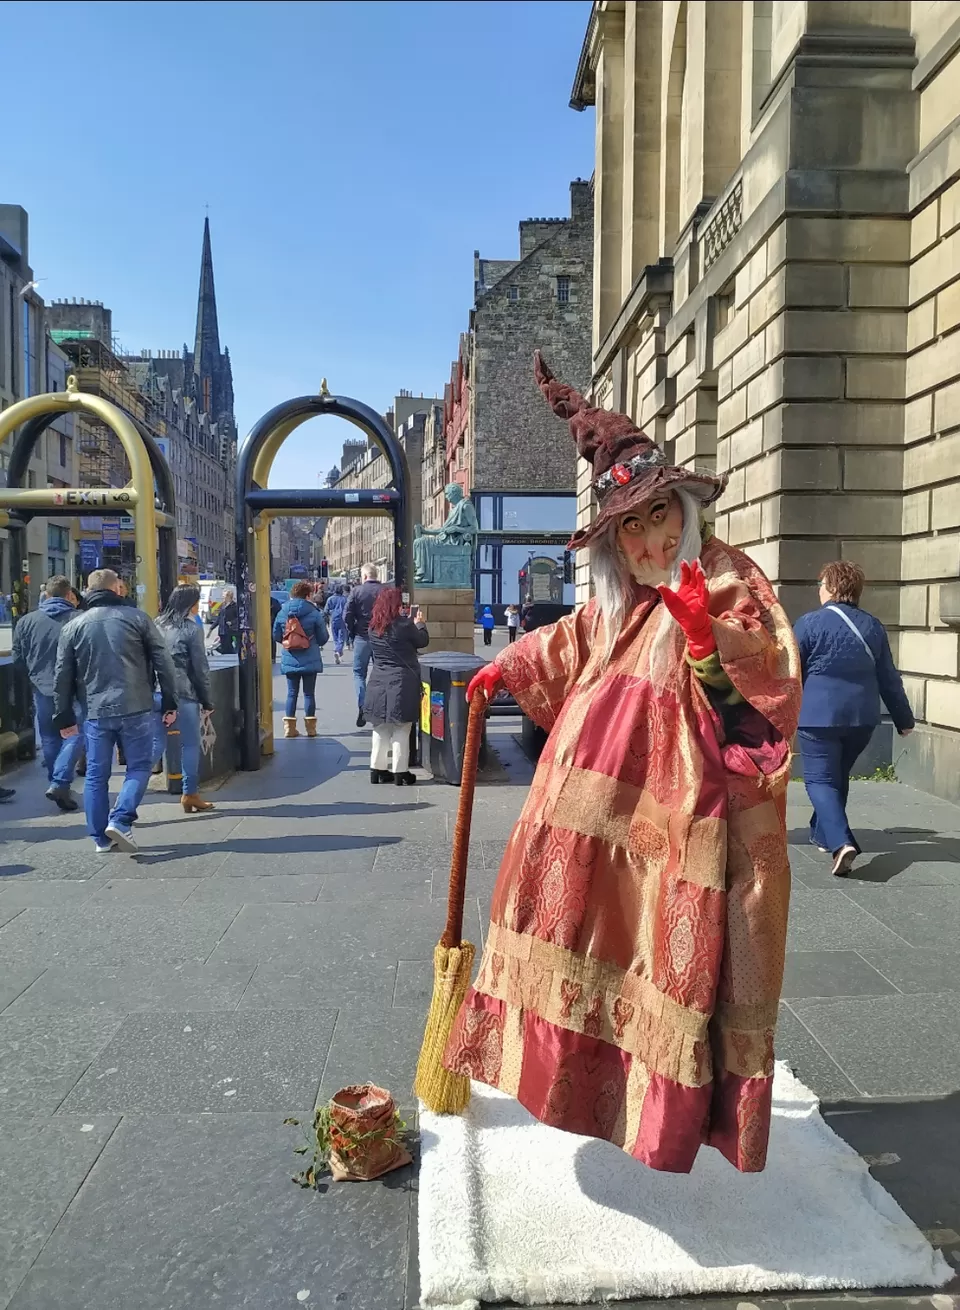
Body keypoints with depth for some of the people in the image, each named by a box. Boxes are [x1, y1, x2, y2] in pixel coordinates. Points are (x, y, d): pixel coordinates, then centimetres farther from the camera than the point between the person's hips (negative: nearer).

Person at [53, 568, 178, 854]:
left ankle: (101, 838, 15)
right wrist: (169, 702, 5)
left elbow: (62, 675, 8)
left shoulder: (73, 626, 8)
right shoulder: (137, 617, 2)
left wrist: (64, 717, 14)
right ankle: (120, 820, -7)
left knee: (96, 774, 11)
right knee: (139, 766, 9)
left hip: (94, 713, 2)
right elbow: (163, 661, 0)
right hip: (135, 709, -2)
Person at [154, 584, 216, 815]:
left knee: (157, 744, 9)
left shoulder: (157, 625, 10)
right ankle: (190, 794, 13)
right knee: (190, 744, 8)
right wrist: (207, 702, 1)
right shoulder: (192, 628, -6)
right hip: (183, 694, -5)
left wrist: (154, 687, 15)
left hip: (156, 693, 5)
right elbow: (201, 669, -6)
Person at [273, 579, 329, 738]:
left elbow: (276, 636, 7)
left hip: (289, 661, 2)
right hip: (310, 660, -2)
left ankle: (289, 727, 9)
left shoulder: (282, 613, 0)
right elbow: (322, 638, -2)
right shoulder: (315, 613, -8)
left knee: (292, 693, 10)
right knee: (309, 693, 7)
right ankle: (310, 727, 10)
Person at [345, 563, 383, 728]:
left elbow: (347, 616, -7)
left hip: (362, 637, -2)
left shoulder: (357, 591, -5)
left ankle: (362, 706, -8)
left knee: (359, 673, 9)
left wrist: (352, 634, 6)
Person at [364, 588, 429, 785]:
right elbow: (422, 641, 2)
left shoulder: (373, 626, 6)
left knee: (380, 728, 14)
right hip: (402, 683, -5)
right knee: (401, 730, 2)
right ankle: (400, 772, 6)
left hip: (379, 683, 5)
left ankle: (377, 769, 19)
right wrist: (419, 623, 19)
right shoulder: (403, 624, -13)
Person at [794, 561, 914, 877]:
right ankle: (822, 833, 36)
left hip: (818, 714, -5)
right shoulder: (872, 625, 7)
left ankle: (840, 841, -21)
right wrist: (904, 718, 20)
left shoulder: (809, 623, -8)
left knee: (820, 779, -2)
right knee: (838, 776, 21)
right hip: (862, 716, 5)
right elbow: (888, 678, 11)